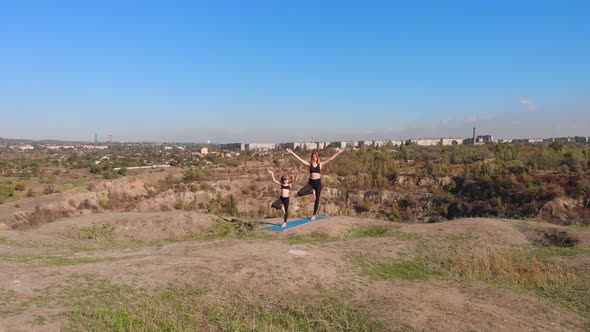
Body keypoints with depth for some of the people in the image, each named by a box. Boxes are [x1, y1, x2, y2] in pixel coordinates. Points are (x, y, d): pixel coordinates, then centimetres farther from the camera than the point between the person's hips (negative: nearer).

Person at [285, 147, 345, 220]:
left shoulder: (320, 164, 1)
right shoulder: (309, 164, 2)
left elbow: (330, 159, -4)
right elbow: (300, 159, -2)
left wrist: (338, 152, -10)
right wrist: (292, 153, -7)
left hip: (318, 182, -1)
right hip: (311, 182, 1)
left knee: (317, 200, 6)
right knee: (299, 193, -15)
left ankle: (314, 215, 21)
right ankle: (312, 191, 9)